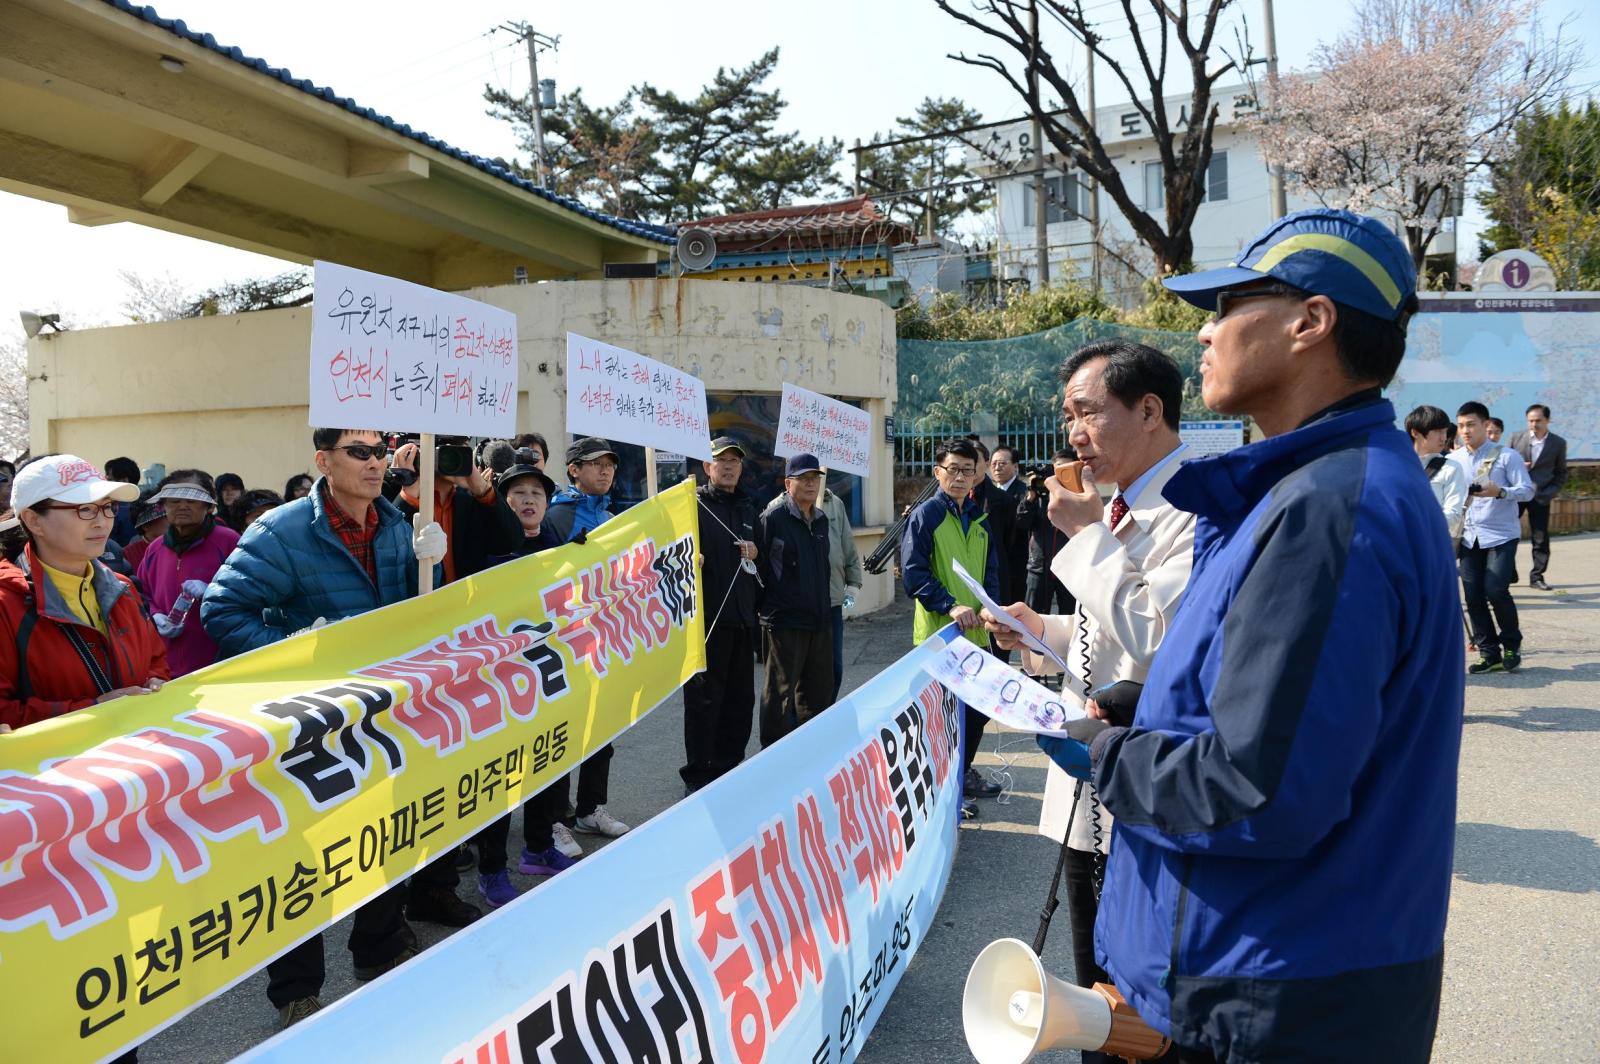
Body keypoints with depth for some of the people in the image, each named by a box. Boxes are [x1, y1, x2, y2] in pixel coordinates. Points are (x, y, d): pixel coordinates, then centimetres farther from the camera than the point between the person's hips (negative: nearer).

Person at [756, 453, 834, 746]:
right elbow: (757, 567, -9)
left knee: (819, 690, 14)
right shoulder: (773, 519, -9)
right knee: (780, 693, 1)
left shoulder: (821, 520, 12)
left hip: (820, 620, 7)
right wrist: (768, 604, -5)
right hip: (784, 622, -7)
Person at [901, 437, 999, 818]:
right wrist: (950, 606, -24)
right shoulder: (926, 514, -8)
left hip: (976, 631, 7)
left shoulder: (979, 518, 13)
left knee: (978, 706, 15)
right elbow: (913, 572, -15)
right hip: (938, 632, -7)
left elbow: (991, 570, 17)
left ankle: (962, 772, 34)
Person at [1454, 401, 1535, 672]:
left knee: (1496, 590, -13)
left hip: (1501, 535, -4)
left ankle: (1512, 646, 10)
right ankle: (1489, 653, 12)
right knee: (1473, 597, 1)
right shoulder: (1455, 460, 10)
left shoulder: (1507, 456, -2)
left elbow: (1527, 490, -7)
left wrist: (1499, 492, -25)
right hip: (1469, 537, 4)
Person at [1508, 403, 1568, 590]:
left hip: (1540, 496, 0)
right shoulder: (1516, 437, 3)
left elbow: (1561, 473, 9)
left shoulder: (1558, 443, 3)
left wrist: (1550, 492, -6)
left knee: (1541, 539, 2)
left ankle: (1536, 576, 13)